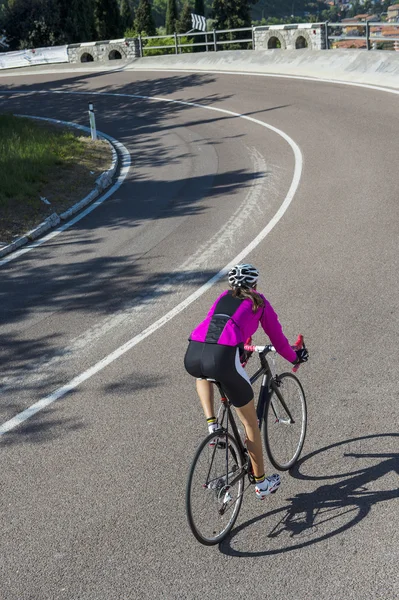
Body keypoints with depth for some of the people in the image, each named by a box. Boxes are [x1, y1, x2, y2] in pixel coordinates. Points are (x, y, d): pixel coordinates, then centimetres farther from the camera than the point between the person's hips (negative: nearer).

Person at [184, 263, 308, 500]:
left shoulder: (222, 298, 33)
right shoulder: (259, 302, 22)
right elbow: (277, 337, 29)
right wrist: (295, 357, 48)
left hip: (192, 356, 4)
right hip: (223, 358, -4)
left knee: (203, 373, 44)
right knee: (251, 422, 17)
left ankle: (212, 425, 26)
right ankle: (262, 483, 30)